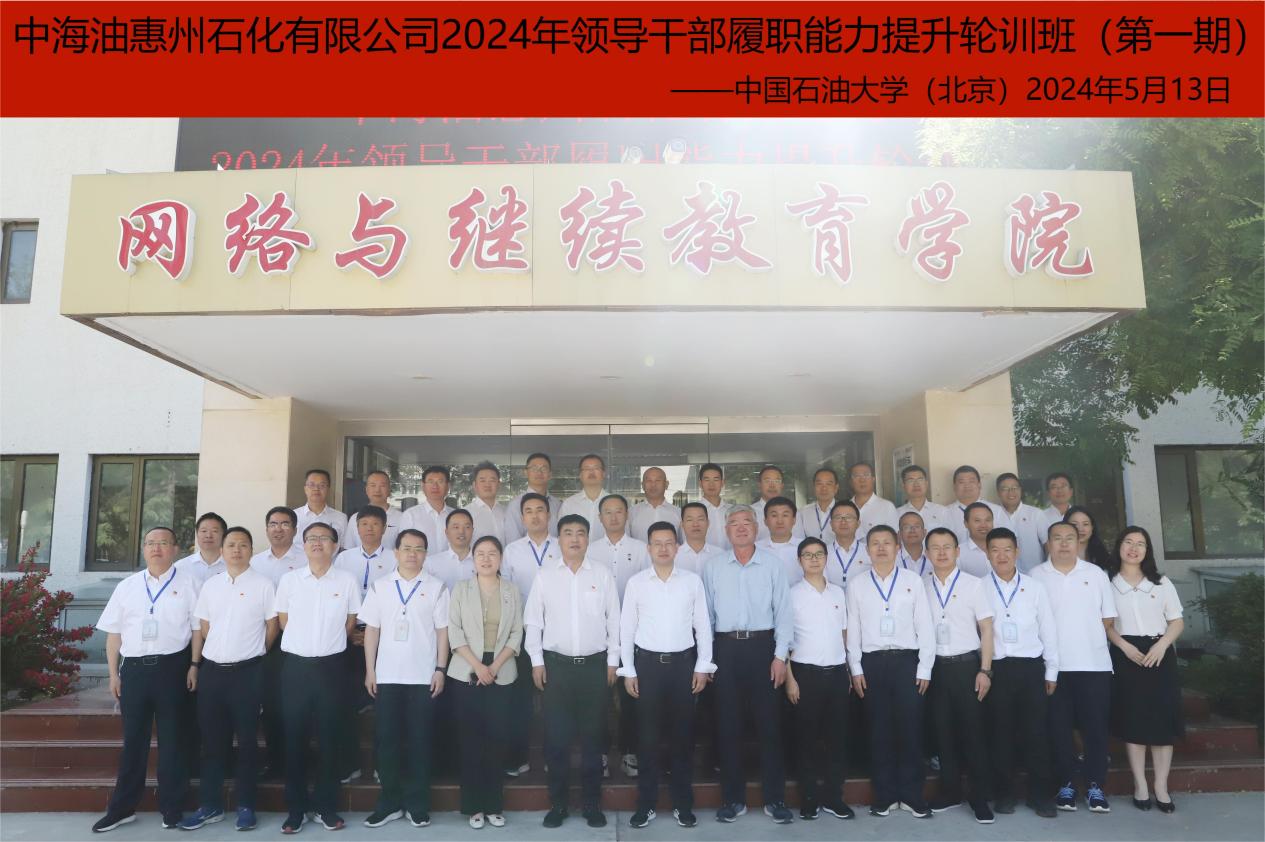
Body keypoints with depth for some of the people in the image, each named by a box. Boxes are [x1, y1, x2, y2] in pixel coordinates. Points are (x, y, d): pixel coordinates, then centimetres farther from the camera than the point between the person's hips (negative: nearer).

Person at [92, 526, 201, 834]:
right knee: (133, 738, 11)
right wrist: (114, 673, 6)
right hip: (134, 667, 3)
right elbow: (114, 632, 11)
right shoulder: (127, 586, 10)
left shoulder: (186, 584, 2)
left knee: (171, 738, 6)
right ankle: (122, 807, 22)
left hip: (172, 666, -2)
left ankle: (171, 808, 15)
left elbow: (197, 627, 0)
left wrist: (194, 665, -7)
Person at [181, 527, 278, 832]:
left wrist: (251, 653, 7)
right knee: (212, 739, 10)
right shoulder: (211, 584, 9)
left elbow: (272, 627, 1)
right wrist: (221, 651, 11)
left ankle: (245, 805, 14)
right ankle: (210, 805, 21)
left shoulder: (264, 584, -3)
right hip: (212, 669, 4)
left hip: (248, 671, -3)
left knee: (247, 740, 4)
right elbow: (204, 627, 14)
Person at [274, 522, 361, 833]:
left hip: (331, 666, -1)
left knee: (329, 738, 6)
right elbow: (283, 621, 10)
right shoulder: (289, 580, 1)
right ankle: (296, 808, 18)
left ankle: (326, 806, 18)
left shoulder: (347, 581, -2)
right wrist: (305, 644, 12)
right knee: (294, 738, 5)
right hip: (296, 665, 1)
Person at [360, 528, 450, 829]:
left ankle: (417, 804, 16)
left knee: (419, 740, 5)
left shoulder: (436, 587, 2)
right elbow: (372, 630, 6)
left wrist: (440, 669, -4)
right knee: (386, 739, 6)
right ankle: (389, 802, 19)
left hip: (423, 677, -1)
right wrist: (369, 671, 1)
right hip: (386, 676, 1)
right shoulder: (379, 586, 6)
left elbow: (442, 631, 1)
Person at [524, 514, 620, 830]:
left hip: (595, 664, 0)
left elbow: (614, 620, 4)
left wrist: (613, 661, 1)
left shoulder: (603, 575, 2)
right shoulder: (544, 576, 2)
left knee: (592, 736, 8)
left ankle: (592, 803, 21)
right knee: (556, 737, 5)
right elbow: (532, 621, 3)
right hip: (556, 664, 0)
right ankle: (557, 803, 19)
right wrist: (537, 662, -1)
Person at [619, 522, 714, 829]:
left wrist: (703, 666, -1)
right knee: (647, 735, 6)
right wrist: (628, 671, -1)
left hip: (683, 663, 0)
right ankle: (645, 803, 19)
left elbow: (703, 625, 4)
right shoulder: (636, 582, 0)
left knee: (683, 734, 8)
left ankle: (683, 803, 22)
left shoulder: (693, 580, 1)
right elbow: (627, 628, 3)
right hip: (647, 663, 0)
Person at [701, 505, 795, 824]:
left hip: (762, 646, -1)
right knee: (728, 725, 7)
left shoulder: (772, 564, 3)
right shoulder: (713, 565, 5)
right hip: (726, 648, 1)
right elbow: (706, 613, 6)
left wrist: (780, 655, -4)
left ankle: (775, 799, 17)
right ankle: (732, 799, 20)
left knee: (769, 723, 4)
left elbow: (783, 612, 2)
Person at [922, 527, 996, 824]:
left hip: (967, 664, -2)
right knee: (943, 731, 10)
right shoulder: (921, 586, 4)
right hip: (935, 666, 2)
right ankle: (950, 792, 23)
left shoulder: (973, 584, -2)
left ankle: (980, 799, 14)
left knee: (972, 731, 2)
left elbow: (986, 628, -2)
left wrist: (985, 670, -7)